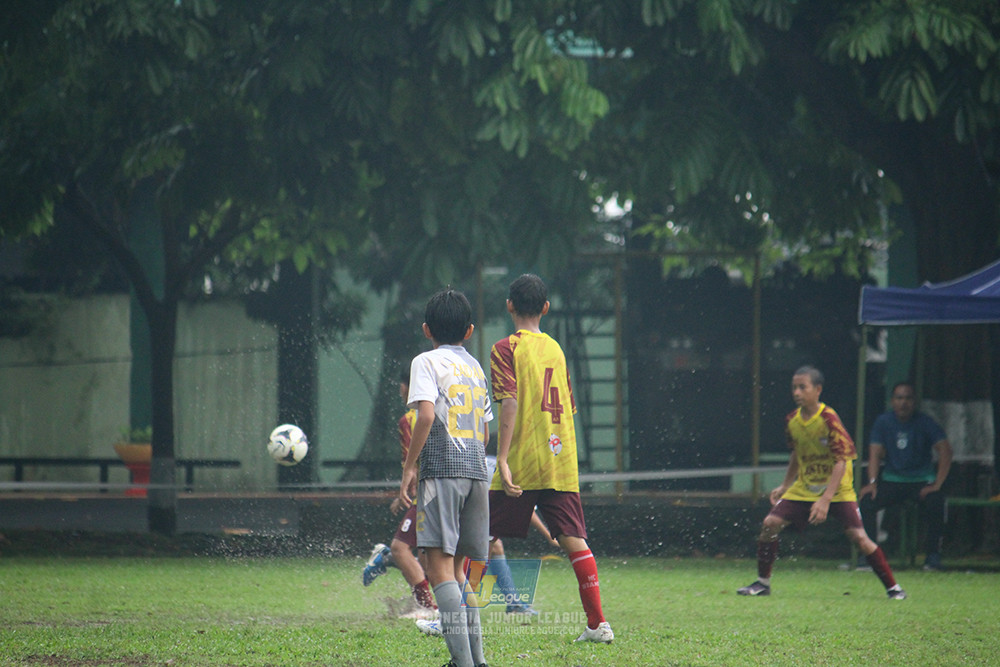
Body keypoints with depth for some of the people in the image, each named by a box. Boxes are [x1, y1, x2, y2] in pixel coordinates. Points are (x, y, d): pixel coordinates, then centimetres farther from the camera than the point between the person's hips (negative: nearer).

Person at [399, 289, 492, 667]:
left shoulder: (427, 362, 0)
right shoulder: (476, 367, 21)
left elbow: (426, 414, -14)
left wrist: (409, 467, -10)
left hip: (441, 468, -7)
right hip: (476, 468, 7)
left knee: (440, 564, -12)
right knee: (456, 568, 16)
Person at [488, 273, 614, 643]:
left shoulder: (506, 348, -3)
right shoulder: (556, 349, 15)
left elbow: (509, 403, -14)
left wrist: (502, 459, -18)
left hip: (522, 461, -5)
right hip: (561, 464, 5)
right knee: (573, 539, 1)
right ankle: (598, 623, -5)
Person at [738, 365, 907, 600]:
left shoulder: (829, 419, -21)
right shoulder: (792, 420, -1)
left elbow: (841, 462, -23)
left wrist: (825, 500, -30)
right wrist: (784, 486, 16)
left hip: (837, 489, -6)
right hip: (804, 488, 6)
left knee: (858, 536, -18)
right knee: (770, 523, -8)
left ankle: (893, 587, -5)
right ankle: (762, 583, 8)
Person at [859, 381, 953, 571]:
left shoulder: (925, 423, -5)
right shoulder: (883, 422, 2)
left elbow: (945, 451, -14)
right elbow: (875, 453, -4)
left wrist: (937, 485, -23)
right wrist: (872, 482, -20)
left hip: (922, 481, -2)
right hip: (892, 481, 2)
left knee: (935, 502, -33)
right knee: (867, 501, -24)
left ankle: (933, 554, -20)